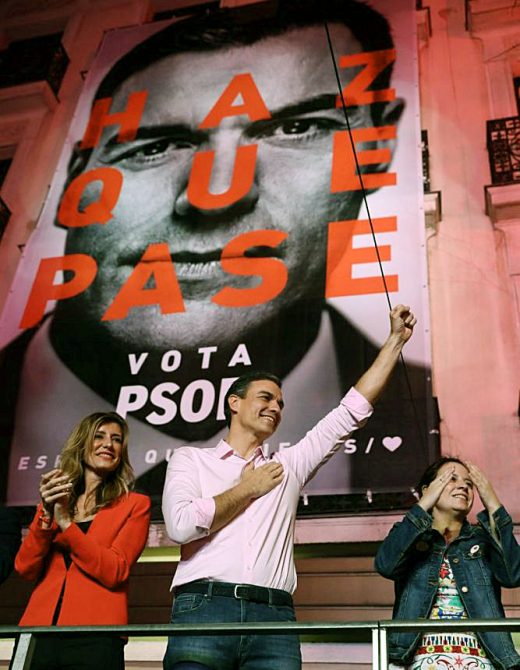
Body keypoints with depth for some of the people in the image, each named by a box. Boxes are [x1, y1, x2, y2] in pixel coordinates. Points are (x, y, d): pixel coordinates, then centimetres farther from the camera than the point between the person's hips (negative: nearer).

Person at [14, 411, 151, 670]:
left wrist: (66, 523, -13)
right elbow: (25, 569, 4)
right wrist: (46, 514, -10)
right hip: (38, 632, 3)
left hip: (94, 638, -3)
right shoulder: (52, 501, 14)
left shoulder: (135, 504, 3)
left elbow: (115, 571, -9)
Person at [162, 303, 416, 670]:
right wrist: (247, 488, 6)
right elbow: (181, 525, -5)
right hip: (205, 608, -2)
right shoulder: (191, 459, 14)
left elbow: (352, 411, 20)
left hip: (275, 616, 3)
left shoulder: (289, 465, 22)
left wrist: (396, 339, 21)